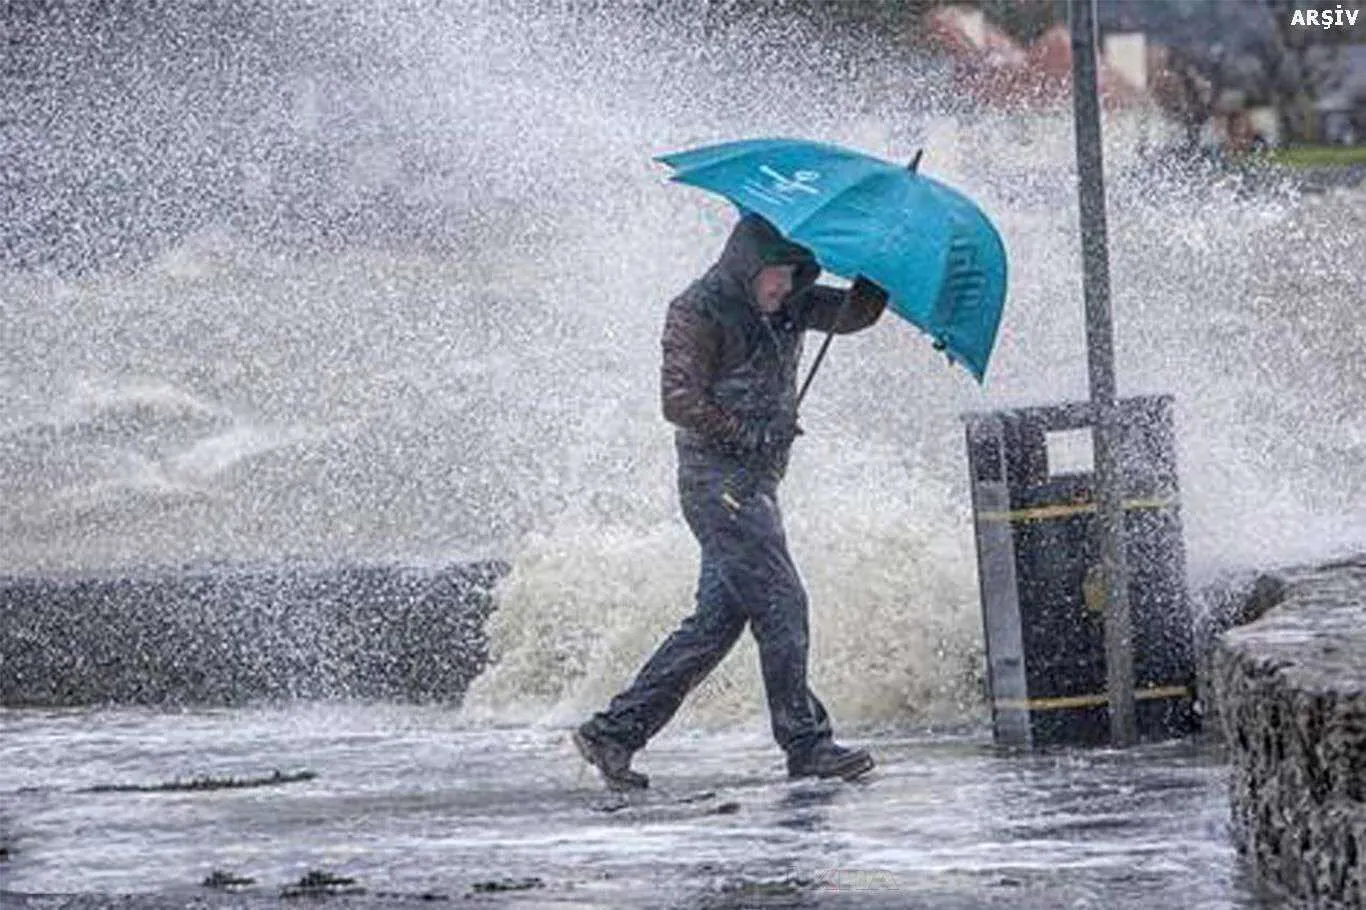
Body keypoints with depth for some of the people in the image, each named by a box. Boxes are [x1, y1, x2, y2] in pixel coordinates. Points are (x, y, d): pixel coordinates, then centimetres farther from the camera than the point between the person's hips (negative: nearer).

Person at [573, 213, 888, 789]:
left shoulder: (788, 307, 13)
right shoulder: (698, 313, -10)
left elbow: (853, 314, 8)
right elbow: (680, 402, -15)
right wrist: (751, 433, -16)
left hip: (757, 480, 9)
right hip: (717, 477, -9)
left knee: (718, 618, 7)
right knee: (780, 604, -13)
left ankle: (615, 731, 9)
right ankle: (807, 745, -10)